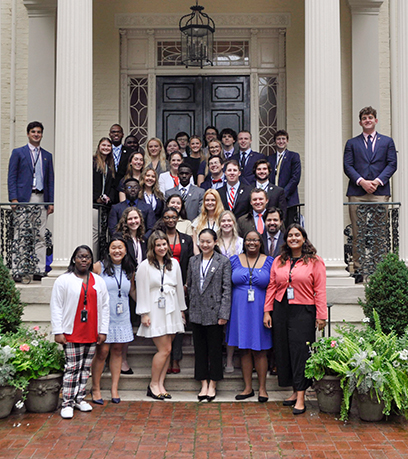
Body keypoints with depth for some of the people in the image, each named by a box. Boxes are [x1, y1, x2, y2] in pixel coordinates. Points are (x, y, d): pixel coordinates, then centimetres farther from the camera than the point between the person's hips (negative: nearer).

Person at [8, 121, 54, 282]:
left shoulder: (47, 156, 17)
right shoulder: (18, 153, 6)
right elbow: (12, 177, 1)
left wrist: (51, 202, 7)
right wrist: (13, 199, -10)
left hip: (41, 199, 4)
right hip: (23, 199, -4)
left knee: (41, 236, 3)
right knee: (20, 236, -3)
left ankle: (39, 270, 7)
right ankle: (16, 271, 0)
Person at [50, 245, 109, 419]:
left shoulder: (99, 281, 10)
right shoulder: (63, 280, 0)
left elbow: (104, 306, 10)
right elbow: (56, 307, -2)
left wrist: (103, 331, 4)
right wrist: (58, 331, -8)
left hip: (92, 334, 4)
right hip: (72, 333, -4)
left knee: (86, 367, 10)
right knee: (72, 367, -4)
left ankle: (80, 398, 21)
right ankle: (67, 403, 3)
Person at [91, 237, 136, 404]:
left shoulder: (129, 270, 9)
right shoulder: (99, 266, -4)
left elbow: (133, 291, 20)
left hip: (121, 317, 4)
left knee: (117, 350, 7)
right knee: (102, 351, -4)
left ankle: (114, 388, 18)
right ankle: (95, 388, 12)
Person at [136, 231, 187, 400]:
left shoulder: (174, 263, 11)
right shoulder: (145, 265, -4)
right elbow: (142, 291, -5)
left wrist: (181, 309, 16)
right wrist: (144, 314, -8)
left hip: (172, 310, 5)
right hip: (155, 311, -5)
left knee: (167, 349, 5)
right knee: (165, 349, -8)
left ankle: (160, 384, 13)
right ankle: (153, 384, 6)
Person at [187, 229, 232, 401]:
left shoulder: (223, 261, -4)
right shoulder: (193, 261, 9)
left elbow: (227, 289, -6)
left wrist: (223, 314, -11)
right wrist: (192, 306, 10)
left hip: (214, 312, -4)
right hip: (197, 312, 4)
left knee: (215, 349, 5)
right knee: (200, 349, 9)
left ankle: (212, 384, 17)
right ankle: (203, 384, 19)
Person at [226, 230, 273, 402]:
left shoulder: (269, 262, 3)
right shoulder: (234, 261, 6)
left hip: (260, 311, -1)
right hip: (240, 310, 2)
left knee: (260, 351, 2)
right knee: (244, 350, 6)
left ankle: (262, 388, 14)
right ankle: (248, 388, 17)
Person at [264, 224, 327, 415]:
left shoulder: (315, 262, 0)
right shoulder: (278, 261, 11)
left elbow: (320, 291, -3)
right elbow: (271, 287, 11)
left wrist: (321, 316, -7)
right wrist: (267, 311, 6)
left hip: (303, 312, -4)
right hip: (281, 311, 4)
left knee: (300, 351, -5)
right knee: (283, 351, 7)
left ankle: (300, 397, 1)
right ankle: (295, 390, 20)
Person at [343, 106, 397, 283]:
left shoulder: (387, 141, 17)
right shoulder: (352, 143, 16)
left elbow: (392, 164, 7)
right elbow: (347, 166, 6)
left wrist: (377, 181, -8)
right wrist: (361, 181, -10)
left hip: (380, 192, 0)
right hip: (357, 193, 0)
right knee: (357, 234, -2)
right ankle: (358, 269, 3)